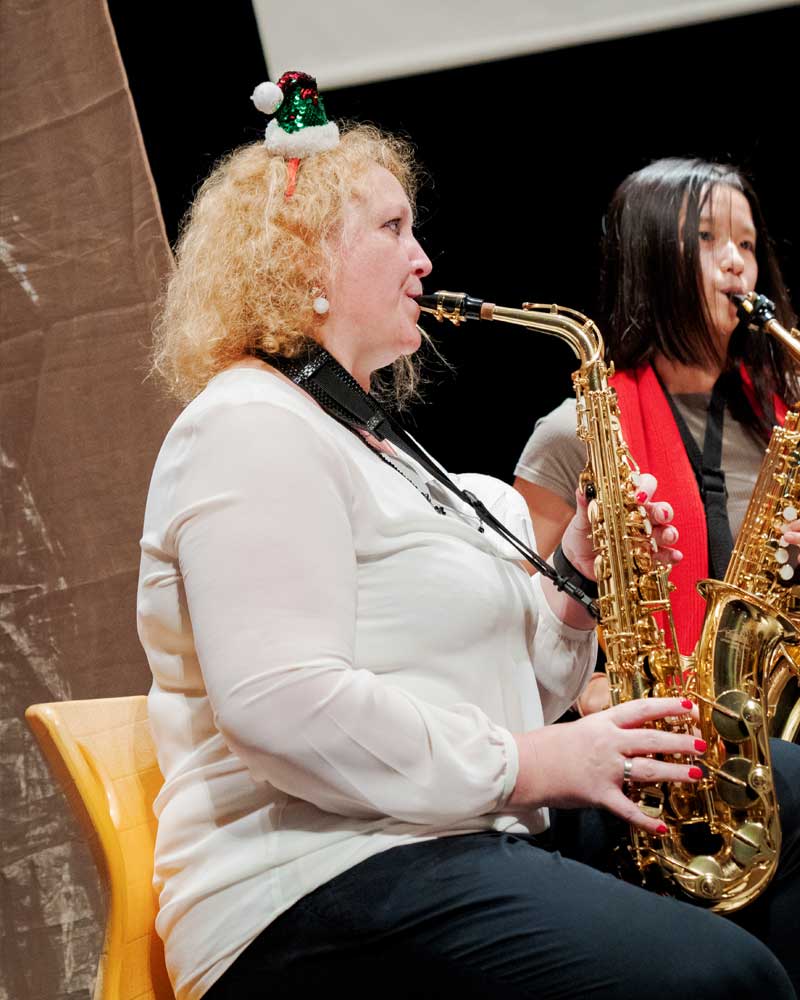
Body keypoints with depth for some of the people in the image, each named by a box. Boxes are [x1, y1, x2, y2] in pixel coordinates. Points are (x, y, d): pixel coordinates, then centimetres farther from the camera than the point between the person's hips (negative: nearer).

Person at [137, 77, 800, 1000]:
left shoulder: (363, 440, 23)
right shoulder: (252, 430, -8)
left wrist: (574, 581, 4)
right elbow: (282, 707, -22)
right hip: (319, 888, -10)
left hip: (460, 831, 10)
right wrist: (526, 767, -16)